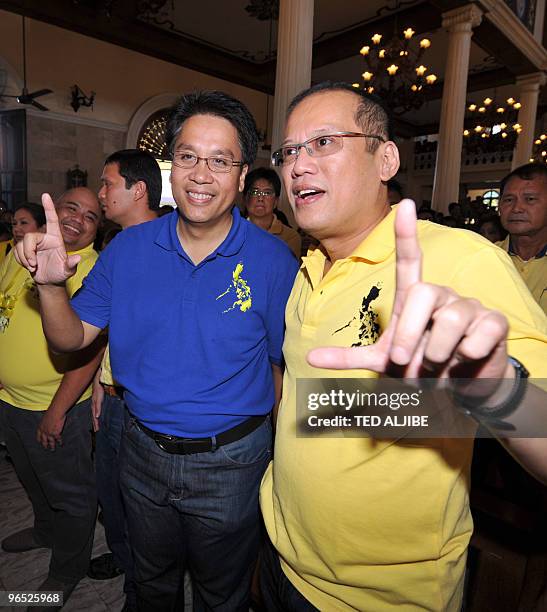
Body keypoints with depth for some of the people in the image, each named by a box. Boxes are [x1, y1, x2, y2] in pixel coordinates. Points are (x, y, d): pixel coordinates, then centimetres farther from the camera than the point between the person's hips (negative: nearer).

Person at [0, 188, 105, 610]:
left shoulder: (94, 271, -20)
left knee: (70, 493, 13)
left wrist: (57, 411, -22)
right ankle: (46, 530, 56)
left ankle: (68, 569, 37)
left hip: (56, 407, -7)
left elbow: (90, 348, -23)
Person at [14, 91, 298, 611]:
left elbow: (286, 367, -10)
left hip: (229, 464, -3)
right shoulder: (129, 248, -7)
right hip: (143, 451, 4)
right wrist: (49, 283, -21)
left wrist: (280, 461, -8)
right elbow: (72, 337, -3)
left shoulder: (273, 260, -17)